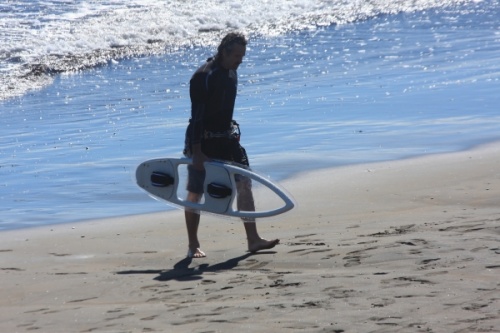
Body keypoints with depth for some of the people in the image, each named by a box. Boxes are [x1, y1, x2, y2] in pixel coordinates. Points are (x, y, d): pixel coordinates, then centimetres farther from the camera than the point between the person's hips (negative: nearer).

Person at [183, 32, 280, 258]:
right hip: (203, 140, -7)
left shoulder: (230, 72, 5)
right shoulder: (203, 77, -20)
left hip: (227, 138, 7)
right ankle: (193, 246, 14)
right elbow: (197, 116, -22)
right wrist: (196, 152, -25)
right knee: (195, 193, 3)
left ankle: (253, 240, -1)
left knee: (244, 184, -2)